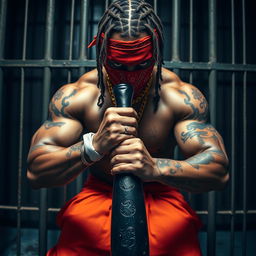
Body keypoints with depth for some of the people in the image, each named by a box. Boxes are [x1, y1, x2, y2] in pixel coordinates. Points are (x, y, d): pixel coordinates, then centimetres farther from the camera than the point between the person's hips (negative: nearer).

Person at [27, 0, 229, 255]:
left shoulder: (181, 95, -13)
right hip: (97, 195, 0)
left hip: (161, 198, 1)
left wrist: (154, 168, -39)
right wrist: (94, 145, -37)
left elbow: (219, 170, -19)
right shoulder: (75, 95, -12)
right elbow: (35, 171, -17)